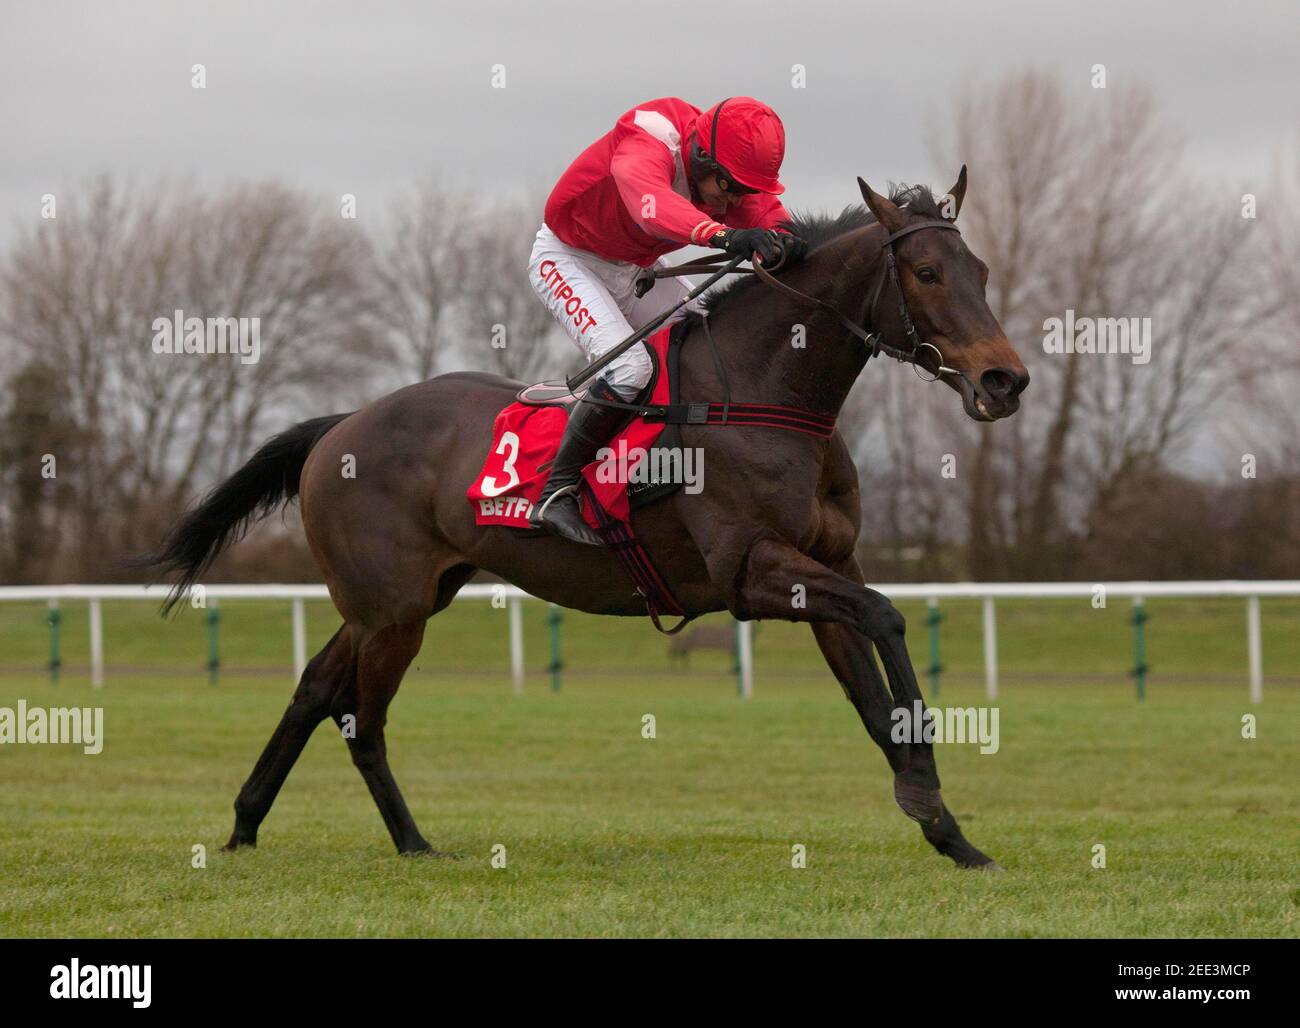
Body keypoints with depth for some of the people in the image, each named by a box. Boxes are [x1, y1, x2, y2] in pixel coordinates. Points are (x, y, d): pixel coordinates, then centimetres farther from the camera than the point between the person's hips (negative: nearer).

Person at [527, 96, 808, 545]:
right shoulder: (646, 146, -36)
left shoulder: (736, 173, -12)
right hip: (567, 259, -8)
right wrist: (720, 234, -75)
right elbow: (652, 202, -57)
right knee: (630, 366, -27)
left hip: (635, 270, 8)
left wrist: (784, 242, -53)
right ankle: (556, 493, -19)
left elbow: (768, 215, -26)